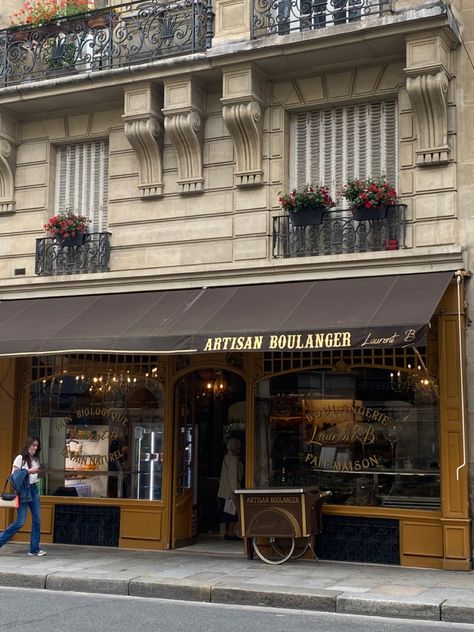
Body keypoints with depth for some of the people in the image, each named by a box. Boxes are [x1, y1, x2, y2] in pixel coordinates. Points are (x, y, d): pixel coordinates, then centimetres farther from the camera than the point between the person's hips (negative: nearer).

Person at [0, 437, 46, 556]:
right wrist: (28, 471, -17)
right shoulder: (20, 458, -6)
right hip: (23, 491, -6)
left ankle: (34, 548, 8)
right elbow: (14, 475, -12)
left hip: (33, 490, 6)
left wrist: (37, 472, 1)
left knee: (37, 520, 2)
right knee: (20, 522, -9)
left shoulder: (36, 459, 12)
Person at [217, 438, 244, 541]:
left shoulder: (227, 457, 16)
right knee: (234, 513, -6)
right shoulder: (233, 459, -15)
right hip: (231, 489, -10)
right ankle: (230, 533, -4)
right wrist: (235, 491, -20)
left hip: (225, 492, 10)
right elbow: (233, 476, -19)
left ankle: (228, 533, 15)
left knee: (230, 515, 13)